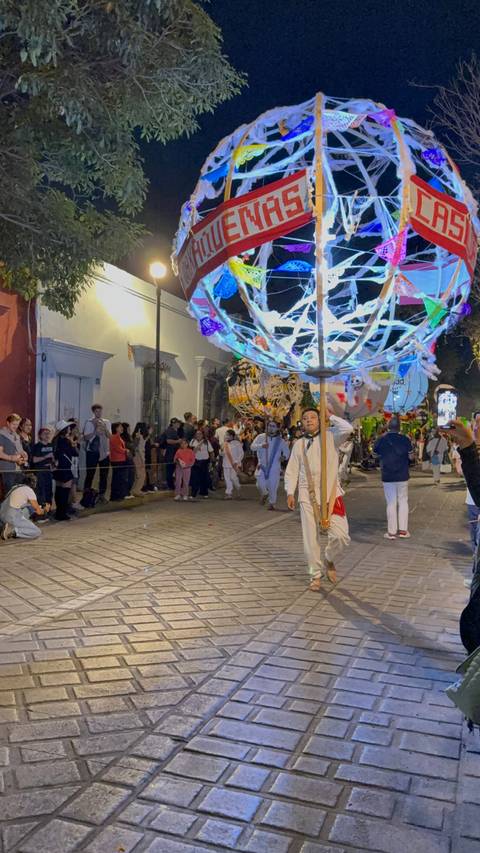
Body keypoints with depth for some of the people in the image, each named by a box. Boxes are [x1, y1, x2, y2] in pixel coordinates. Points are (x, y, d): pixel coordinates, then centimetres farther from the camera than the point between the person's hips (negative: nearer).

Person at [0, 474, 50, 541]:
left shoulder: (15, 487, 19)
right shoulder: (30, 491, -3)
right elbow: (39, 511, -3)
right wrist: (45, 510, 21)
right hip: (12, 517, -8)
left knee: (30, 507, 27)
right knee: (38, 533, -1)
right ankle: (13, 531, -12)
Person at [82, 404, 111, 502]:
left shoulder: (107, 422, 9)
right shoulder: (89, 423, -3)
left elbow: (110, 436, 2)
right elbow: (85, 437, -7)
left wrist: (105, 429, -15)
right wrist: (95, 432, -20)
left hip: (104, 451, 4)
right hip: (92, 451, -4)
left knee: (104, 474, 6)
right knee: (90, 473, -1)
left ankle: (102, 495, 15)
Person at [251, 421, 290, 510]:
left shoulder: (281, 441, 2)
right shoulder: (261, 437, 0)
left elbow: (287, 452, 12)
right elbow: (252, 446, -8)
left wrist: (284, 456, -9)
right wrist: (261, 445, -25)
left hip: (275, 467, 0)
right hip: (262, 466, 0)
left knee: (273, 486, 1)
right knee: (260, 484, -8)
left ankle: (272, 503, 24)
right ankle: (265, 494, 27)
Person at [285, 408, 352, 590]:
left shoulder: (330, 436, 2)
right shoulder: (299, 444, 11)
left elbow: (347, 429, -19)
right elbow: (292, 470, 11)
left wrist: (330, 416, -6)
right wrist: (290, 493, 1)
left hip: (331, 493, -2)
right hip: (307, 496, 2)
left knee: (341, 536, -9)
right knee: (311, 538, 4)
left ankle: (329, 560, 21)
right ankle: (316, 575, 21)